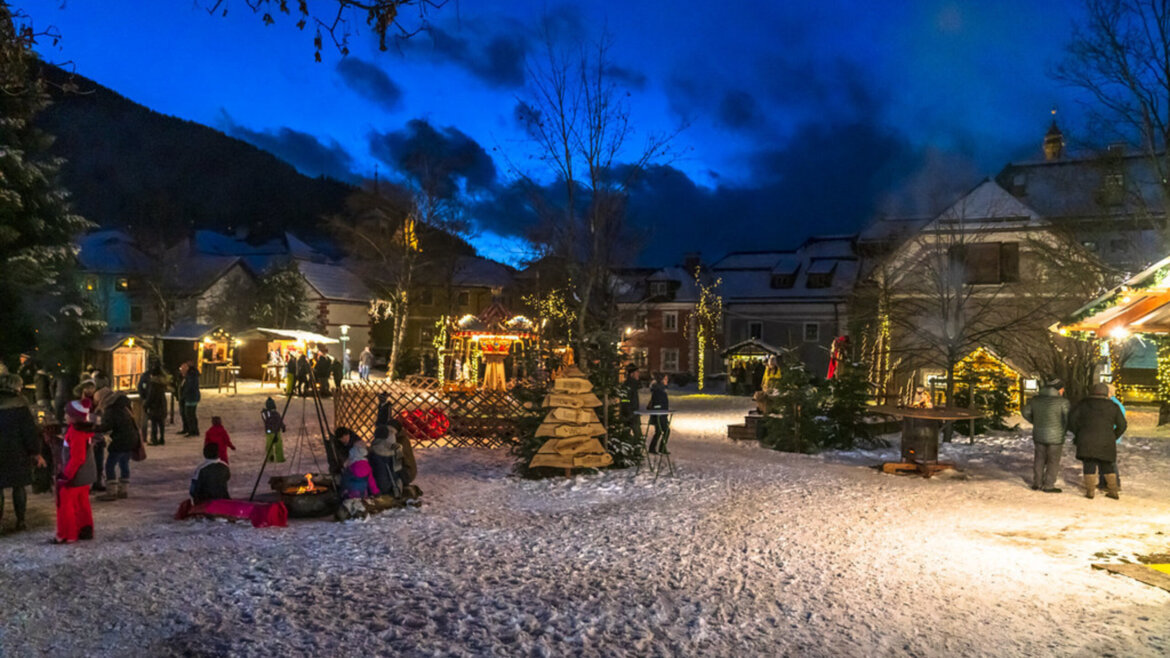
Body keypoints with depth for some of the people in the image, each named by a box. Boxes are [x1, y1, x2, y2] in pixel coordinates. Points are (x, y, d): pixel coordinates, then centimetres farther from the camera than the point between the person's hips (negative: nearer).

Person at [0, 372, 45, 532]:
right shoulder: (20, 405, -11)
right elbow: (29, 431, -12)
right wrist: (36, 452, -6)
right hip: (17, 453, -3)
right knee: (18, 487, 6)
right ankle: (20, 520, 10)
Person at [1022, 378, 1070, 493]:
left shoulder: (1036, 399, 4)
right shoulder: (1062, 401, -11)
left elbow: (1026, 412, 9)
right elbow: (1067, 418, -12)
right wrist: (1063, 429, 6)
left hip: (1038, 434, 5)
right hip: (1055, 436, -5)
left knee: (1039, 458, 16)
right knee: (1053, 461, 7)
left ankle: (1036, 484, 19)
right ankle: (1048, 486, 10)